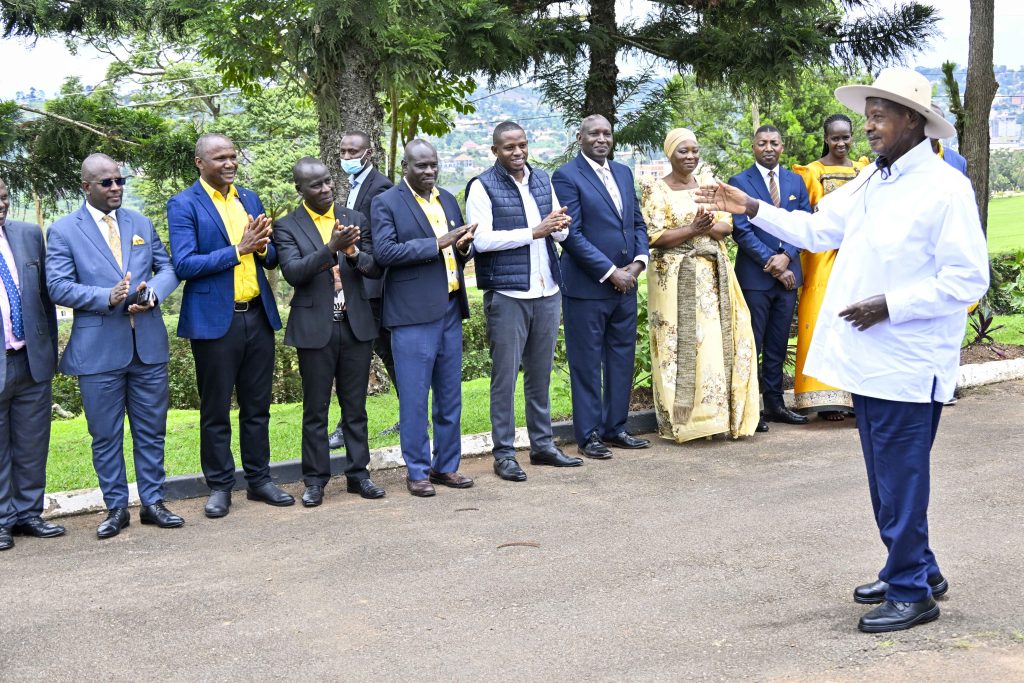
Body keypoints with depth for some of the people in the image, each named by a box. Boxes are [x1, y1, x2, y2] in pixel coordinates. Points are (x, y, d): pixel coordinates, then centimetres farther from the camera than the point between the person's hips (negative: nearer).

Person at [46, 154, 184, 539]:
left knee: (151, 430, 9)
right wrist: (107, 297, -22)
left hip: (148, 344, 3)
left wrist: (152, 292, -12)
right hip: (98, 348, -3)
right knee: (106, 435, 5)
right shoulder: (63, 231, 0)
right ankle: (116, 508, 17)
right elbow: (58, 286, -8)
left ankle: (152, 502, 19)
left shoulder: (141, 224, 12)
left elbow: (168, 268, 10)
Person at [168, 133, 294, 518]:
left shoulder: (250, 199, 13)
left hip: (258, 315, 5)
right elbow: (183, 265, -15)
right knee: (216, 411, 5)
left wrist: (261, 246, -10)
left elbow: (272, 258, 14)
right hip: (215, 320, -5)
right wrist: (239, 249, -19)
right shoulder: (184, 205, -5)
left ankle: (259, 480, 22)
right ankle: (219, 486, 16)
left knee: (257, 406, 12)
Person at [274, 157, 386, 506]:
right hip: (315, 329, -3)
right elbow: (293, 273, -15)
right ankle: (315, 480, 13)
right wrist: (330, 248, -27)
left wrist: (354, 253, -16)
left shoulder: (355, 219, 8)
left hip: (356, 324, 3)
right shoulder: (287, 226, -2)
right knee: (315, 410, 5)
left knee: (355, 406, 10)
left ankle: (358, 473, 19)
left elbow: (376, 269, 4)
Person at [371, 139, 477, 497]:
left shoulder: (447, 199, 15)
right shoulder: (386, 203, -4)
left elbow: (461, 248, 21)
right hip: (413, 312, -6)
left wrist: (464, 246, -4)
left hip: (450, 309, 6)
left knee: (450, 396, 12)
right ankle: (417, 471, 9)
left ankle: (446, 466, 22)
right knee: (414, 397, -1)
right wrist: (437, 243, -21)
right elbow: (384, 251, -17)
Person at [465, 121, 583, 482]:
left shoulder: (542, 180, 13)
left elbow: (561, 233, 16)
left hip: (547, 290, 6)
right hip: (507, 294, -5)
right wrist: (534, 232, -17)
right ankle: (504, 453, 6)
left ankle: (542, 444, 22)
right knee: (505, 375, -2)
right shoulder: (482, 187, -5)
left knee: (541, 372, 12)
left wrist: (559, 226, -8)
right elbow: (481, 240, -15)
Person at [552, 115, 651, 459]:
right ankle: (588, 434, 11)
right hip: (586, 286, -7)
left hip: (625, 284, 7)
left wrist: (638, 262, -3)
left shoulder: (623, 173, 14)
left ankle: (615, 428, 23)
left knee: (622, 360, 12)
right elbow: (572, 234, -14)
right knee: (587, 363, 2)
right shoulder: (567, 177, -8)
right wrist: (610, 272, -14)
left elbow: (638, 222, 15)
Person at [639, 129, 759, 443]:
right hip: (676, 280, -4)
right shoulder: (656, 190, -2)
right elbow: (654, 237, -10)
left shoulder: (709, 183, 12)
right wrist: (692, 229, -19)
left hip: (712, 276, 4)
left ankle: (719, 414, 10)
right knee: (681, 346, -4)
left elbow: (727, 226, 7)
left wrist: (706, 227, -15)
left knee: (718, 342, 2)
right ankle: (681, 419, 2)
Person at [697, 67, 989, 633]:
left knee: (900, 481, 0)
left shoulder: (945, 189, -13)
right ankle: (916, 570, 33)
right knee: (885, 477, 17)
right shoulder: (869, 184, 11)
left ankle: (911, 593, 13)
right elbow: (815, 230, 19)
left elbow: (967, 280, -16)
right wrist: (751, 209, 11)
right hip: (867, 358, 8)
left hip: (908, 365, -8)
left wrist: (890, 306, -20)